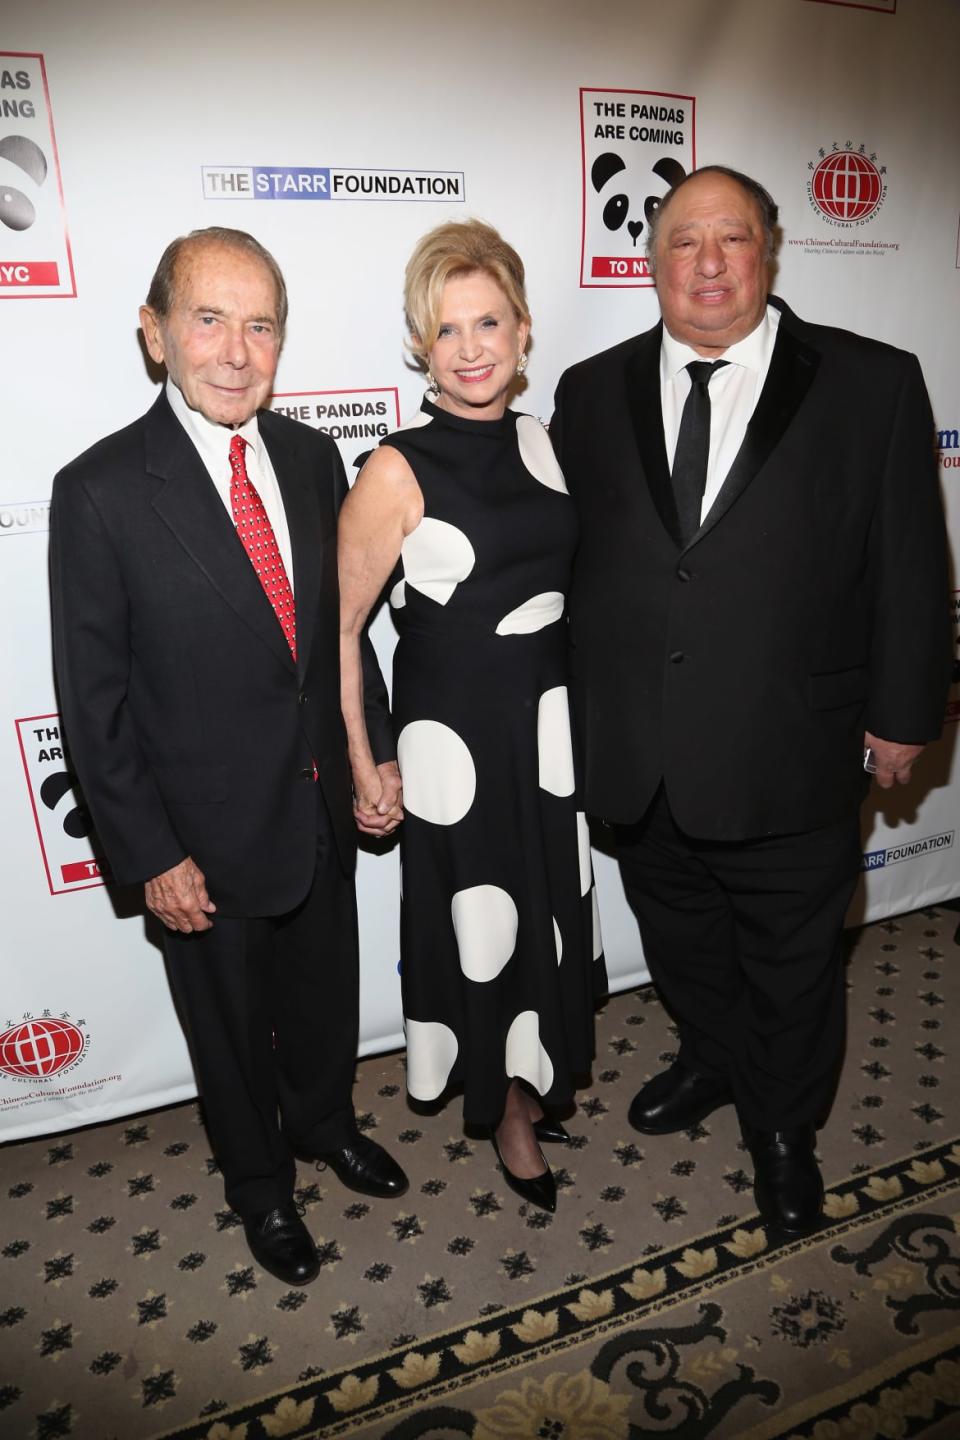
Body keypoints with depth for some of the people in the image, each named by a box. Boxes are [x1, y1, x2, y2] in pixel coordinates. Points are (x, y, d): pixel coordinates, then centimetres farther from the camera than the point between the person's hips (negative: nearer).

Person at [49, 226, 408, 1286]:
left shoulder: (312, 458, -2)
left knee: (326, 991, 26)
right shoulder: (101, 491, -18)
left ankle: (324, 1121, 56)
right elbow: (94, 700, -14)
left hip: (323, 806, 5)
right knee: (233, 1026, 20)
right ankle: (259, 1182, 48)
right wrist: (151, 855, -14)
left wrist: (379, 752, 2)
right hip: (208, 836, -4)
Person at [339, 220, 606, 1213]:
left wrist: (585, 706, 13)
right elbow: (336, 626, -12)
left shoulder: (539, 442, 2)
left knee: (551, 909, 20)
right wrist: (361, 766, -11)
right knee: (480, 925, 12)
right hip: (455, 736, -5)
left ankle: (533, 1078, 47)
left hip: (551, 720, 6)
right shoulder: (398, 471, -15)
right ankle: (503, 1109, 39)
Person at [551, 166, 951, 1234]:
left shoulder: (873, 384, -4)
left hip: (788, 755, -2)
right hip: (633, 755, 3)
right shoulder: (591, 393, 3)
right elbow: (561, 555, 5)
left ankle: (784, 1128, 44)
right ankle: (713, 1061, 53)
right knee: (679, 940, 24)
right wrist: (574, 708, 4)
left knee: (790, 961, 17)